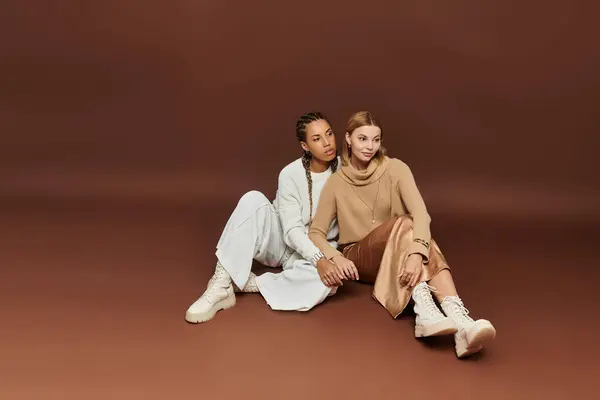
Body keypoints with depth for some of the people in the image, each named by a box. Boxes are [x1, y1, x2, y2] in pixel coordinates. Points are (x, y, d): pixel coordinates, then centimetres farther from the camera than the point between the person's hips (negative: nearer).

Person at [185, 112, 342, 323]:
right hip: (281, 242, -1)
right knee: (253, 200, -32)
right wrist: (320, 259, -39)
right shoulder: (290, 175, -16)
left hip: (319, 250, 1)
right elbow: (292, 232, -22)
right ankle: (221, 285, -32)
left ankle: (248, 283, -23)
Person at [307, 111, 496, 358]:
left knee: (423, 243, -36)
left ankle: (458, 320, -57)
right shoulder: (336, 183, -1)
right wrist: (334, 257, -26)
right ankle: (425, 311, -51)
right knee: (403, 223, -33)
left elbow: (421, 214, -20)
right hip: (359, 259, -1)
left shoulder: (395, 169, -5)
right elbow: (315, 233, -4)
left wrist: (417, 252, -40)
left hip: (399, 258, 1)